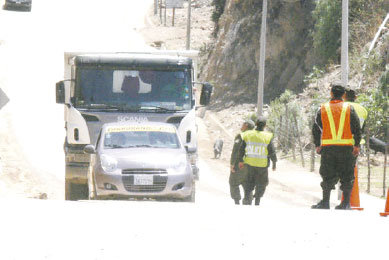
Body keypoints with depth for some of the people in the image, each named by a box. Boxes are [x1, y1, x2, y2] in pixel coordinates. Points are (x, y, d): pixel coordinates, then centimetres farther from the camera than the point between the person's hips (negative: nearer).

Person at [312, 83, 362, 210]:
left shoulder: (323, 109, 5)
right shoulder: (349, 108, 3)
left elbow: (316, 128, 6)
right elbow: (357, 128, -1)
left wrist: (317, 145, 13)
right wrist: (356, 145, 4)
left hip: (328, 147, 0)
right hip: (346, 146, 0)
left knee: (327, 175, 6)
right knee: (346, 175, 6)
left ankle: (325, 202, 3)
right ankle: (346, 202, 3)